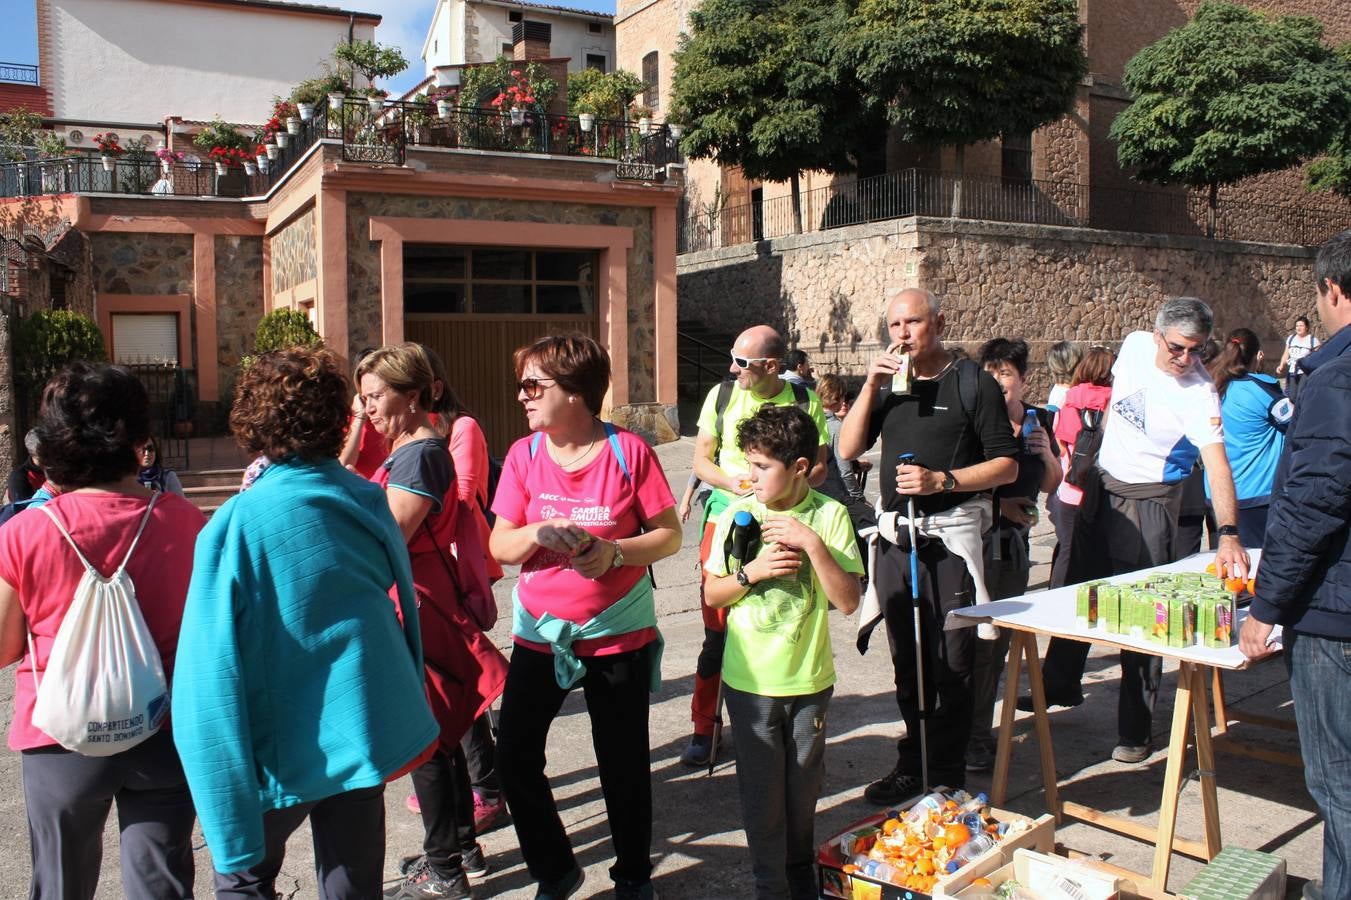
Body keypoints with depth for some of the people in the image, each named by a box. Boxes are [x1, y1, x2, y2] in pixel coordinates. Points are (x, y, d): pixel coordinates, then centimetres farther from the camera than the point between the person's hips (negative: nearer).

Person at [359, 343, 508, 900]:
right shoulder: (409, 449, 13)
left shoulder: (419, 454, -17)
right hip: (408, 602, 10)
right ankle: (461, 846, 31)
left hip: (415, 606, -10)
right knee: (437, 733, 18)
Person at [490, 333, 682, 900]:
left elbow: (670, 535, -7)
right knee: (515, 756, 1)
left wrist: (615, 552, -24)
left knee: (624, 764, 9)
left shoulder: (628, 450, -11)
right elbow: (501, 547, -3)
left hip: (619, 636, -2)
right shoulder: (524, 454, -2)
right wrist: (538, 532, -23)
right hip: (540, 635, 3)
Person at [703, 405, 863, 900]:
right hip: (750, 680, 0)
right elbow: (711, 595, 0)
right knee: (762, 790, 8)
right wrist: (752, 571, -18)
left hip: (809, 678, 0)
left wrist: (812, 544, -24)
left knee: (804, 785, 17)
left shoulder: (830, 515, -10)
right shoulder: (738, 516, -7)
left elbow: (848, 601, -14)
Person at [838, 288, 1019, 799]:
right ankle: (912, 765, 25)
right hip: (895, 536, 5)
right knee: (907, 658, 12)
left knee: (951, 661, 0)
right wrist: (871, 385, -6)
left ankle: (946, 777, 12)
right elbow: (848, 449, 2)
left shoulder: (972, 382, -2)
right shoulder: (888, 384, 12)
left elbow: (1007, 466, -4)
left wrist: (942, 479, -16)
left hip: (952, 536, -4)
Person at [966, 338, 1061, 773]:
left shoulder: (1039, 421, 9)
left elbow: (1051, 485, 17)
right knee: (978, 639, -6)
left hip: (1015, 541, 6)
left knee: (999, 639, 12)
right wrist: (999, 504, -16)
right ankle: (974, 739, 5)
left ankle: (980, 730, 24)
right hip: (977, 537, -6)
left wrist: (1048, 454, -2)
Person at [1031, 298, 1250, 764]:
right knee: (1077, 591, 18)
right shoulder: (1134, 345, -7)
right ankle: (1060, 686, 39)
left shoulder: (1198, 393, -24)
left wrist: (1228, 533, -47)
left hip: (1149, 502, -6)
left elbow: (1216, 463, -35)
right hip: (1102, 486, 6)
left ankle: (1136, 730, 12)